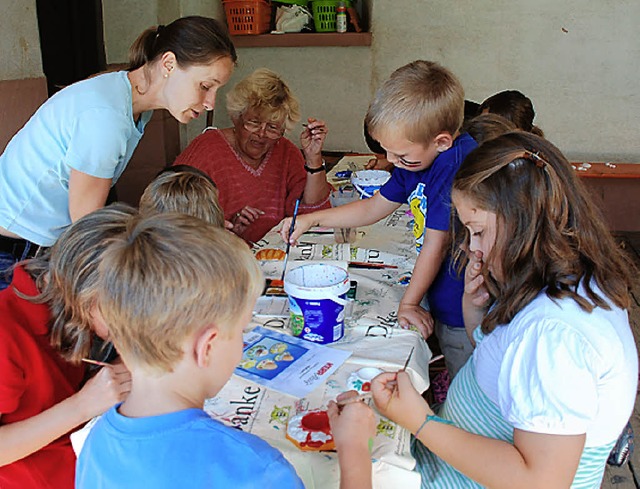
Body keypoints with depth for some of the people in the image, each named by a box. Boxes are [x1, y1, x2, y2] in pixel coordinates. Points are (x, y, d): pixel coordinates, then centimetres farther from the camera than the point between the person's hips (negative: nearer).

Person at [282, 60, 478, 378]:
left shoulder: (458, 166, -27)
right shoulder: (415, 159, 1)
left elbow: (436, 245, -22)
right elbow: (374, 208, 14)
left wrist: (408, 303, -10)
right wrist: (311, 220, 10)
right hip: (442, 303, 8)